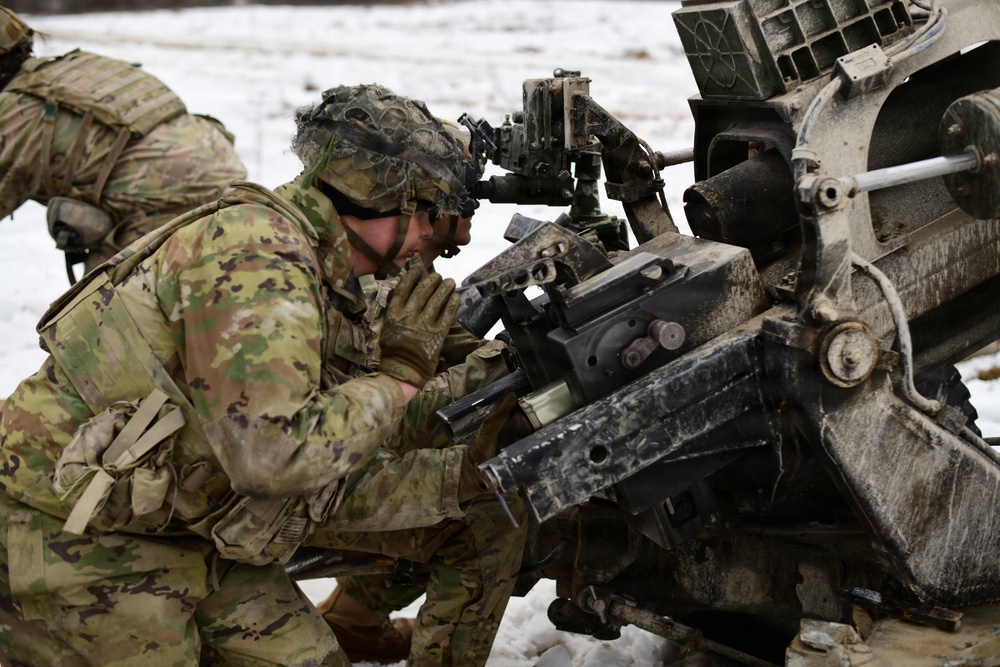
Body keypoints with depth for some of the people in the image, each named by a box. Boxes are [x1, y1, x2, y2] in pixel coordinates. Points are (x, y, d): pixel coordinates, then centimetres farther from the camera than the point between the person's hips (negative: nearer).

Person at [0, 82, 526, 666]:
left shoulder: (324, 283, 9)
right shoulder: (258, 255, -21)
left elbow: (336, 485, 7)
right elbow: (274, 453, -30)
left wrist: (468, 474, -3)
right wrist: (400, 377, -18)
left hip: (184, 524, 9)